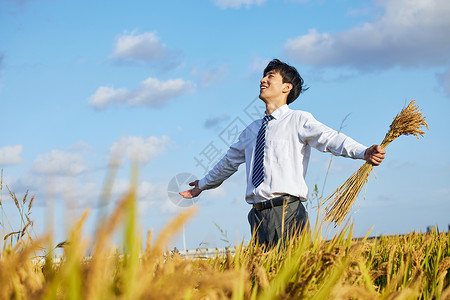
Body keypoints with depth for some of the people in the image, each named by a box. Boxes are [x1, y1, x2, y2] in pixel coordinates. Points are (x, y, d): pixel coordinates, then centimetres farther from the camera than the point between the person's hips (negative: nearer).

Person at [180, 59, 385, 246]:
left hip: (288, 213, -5)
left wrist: (364, 152, -32)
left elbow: (330, 139, -14)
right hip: (258, 216, 5)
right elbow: (229, 161, 36)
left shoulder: (298, 120, 3)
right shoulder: (252, 130, 21)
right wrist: (202, 185, 48)